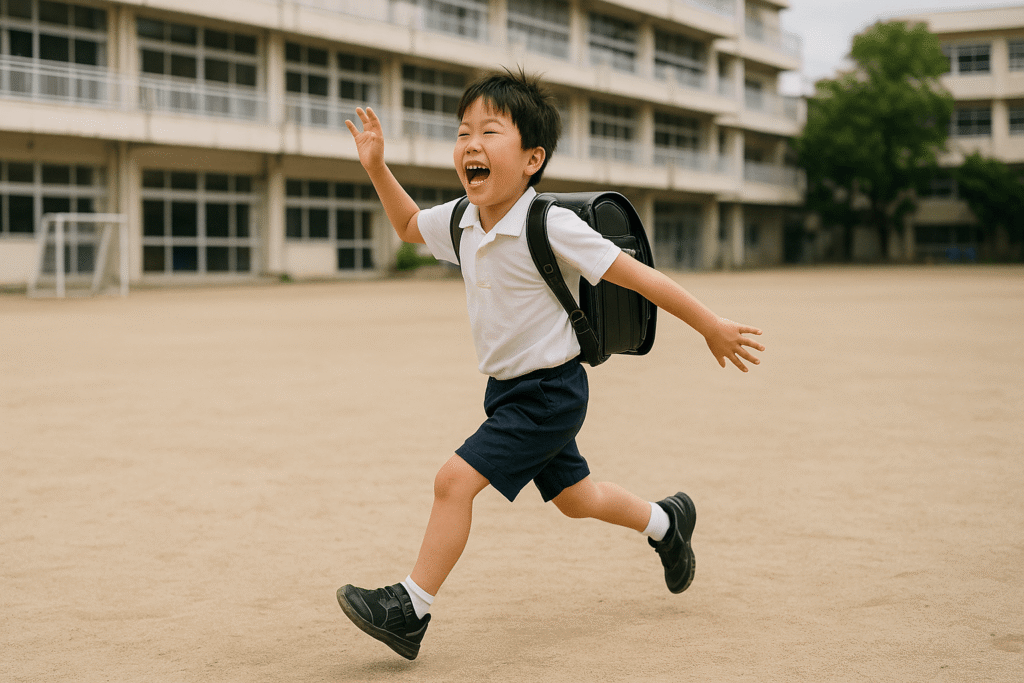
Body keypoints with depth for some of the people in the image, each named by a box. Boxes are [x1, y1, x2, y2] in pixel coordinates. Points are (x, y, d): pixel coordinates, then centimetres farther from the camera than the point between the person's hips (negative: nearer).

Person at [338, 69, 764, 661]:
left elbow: (637, 276, -19)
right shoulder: (461, 221, -3)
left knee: (455, 479, -15)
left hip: (549, 393, -8)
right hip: (509, 389, 8)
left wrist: (711, 326, -15)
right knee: (575, 496, 23)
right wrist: (377, 168, 4)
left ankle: (412, 609, -4)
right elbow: (409, 225, 19)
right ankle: (665, 521, 48)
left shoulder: (552, 228, -24)